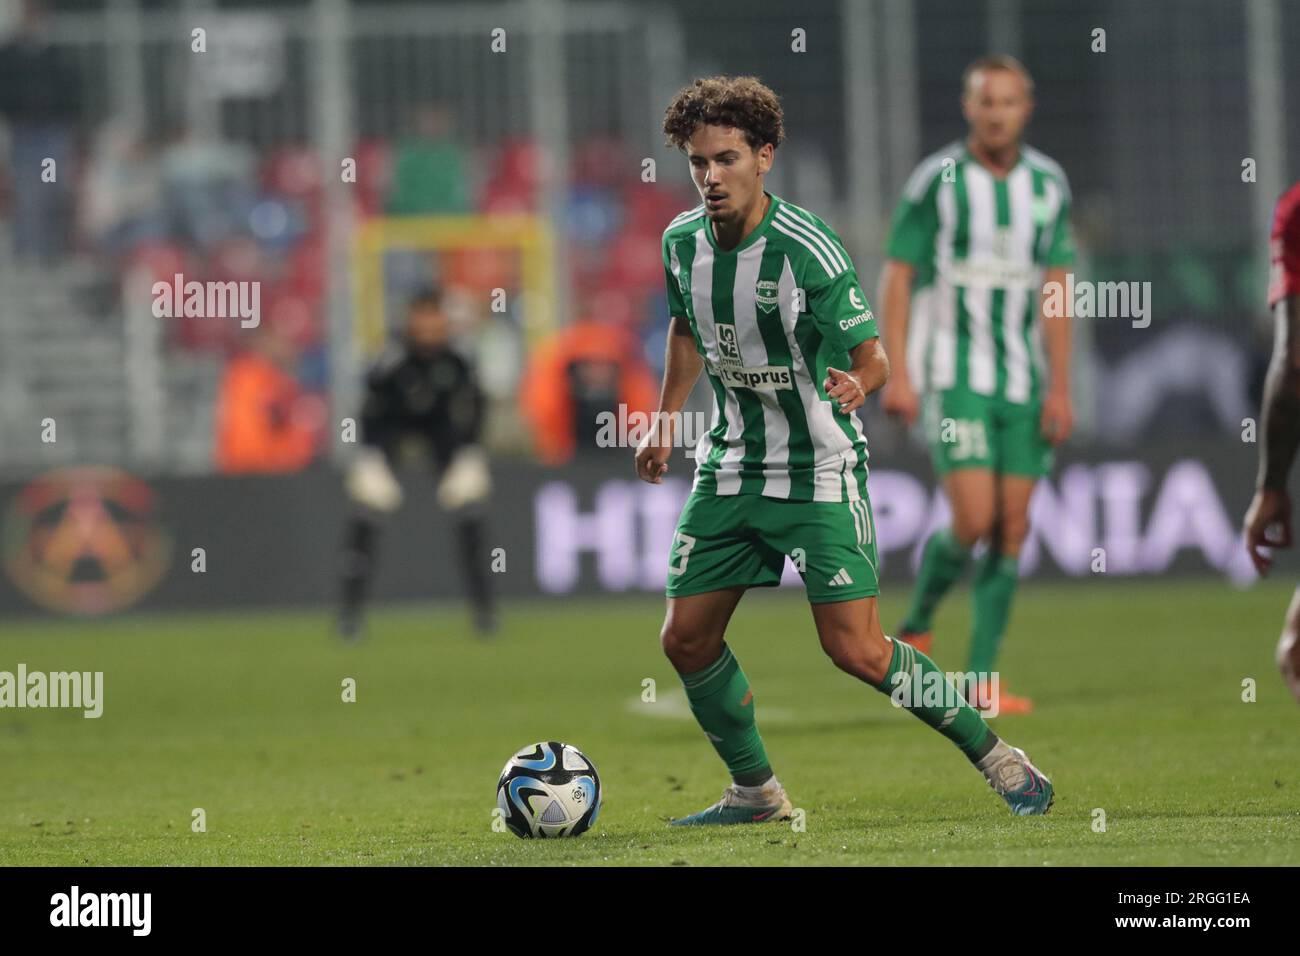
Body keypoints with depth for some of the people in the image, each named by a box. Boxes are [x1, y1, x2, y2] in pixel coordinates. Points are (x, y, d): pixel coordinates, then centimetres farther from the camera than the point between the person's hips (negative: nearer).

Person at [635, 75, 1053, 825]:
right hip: (731, 466, 6)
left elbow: (873, 354, -17)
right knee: (687, 638, 3)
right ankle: (757, 793, 21)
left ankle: (996, 757, 5)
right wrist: (666, 417, 18)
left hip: (819, 471, -6)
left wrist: (856, 384, -38)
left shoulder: (807, 249, -20)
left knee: (856, 651, -12)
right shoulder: (683, 241, -1)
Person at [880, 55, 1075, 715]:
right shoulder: (936, 180, -7)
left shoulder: (1048, 185, 5)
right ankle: (917, 626, 11)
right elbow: (897, 277, -5)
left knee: (1012, 529, 0)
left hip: (1021, 380, 4)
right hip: (952, 376, -4)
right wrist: (897, 374, -12)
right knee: (974, 520, -16)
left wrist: (1060, 386, 1)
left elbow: (1055, 288, 8)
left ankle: (982, 679, 5)